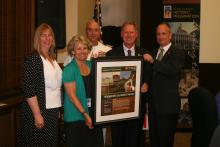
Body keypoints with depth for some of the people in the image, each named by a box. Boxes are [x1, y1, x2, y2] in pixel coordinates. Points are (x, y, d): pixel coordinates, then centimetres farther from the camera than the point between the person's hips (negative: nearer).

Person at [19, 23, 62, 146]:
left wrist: (58, 110, 17)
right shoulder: (33, 59, -11)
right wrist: (37, 115, -20)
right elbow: (28, 90, -17)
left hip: (53, 111, 8)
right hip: (39, 111, -8)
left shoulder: (52, 59, 12)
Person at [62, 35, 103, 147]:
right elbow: (72, 96, -14)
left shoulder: (91, 65, 8)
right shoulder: (69, 70, -9)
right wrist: (85, 114, -17)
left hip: (94, 114, 5)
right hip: (76, 118, -5)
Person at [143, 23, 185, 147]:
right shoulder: (154, 53, 15)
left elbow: (173, 70, -24)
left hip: (168, 104, -6)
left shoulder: (178, 53, -6)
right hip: (153, 103, 6)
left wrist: (153, 61, -24)